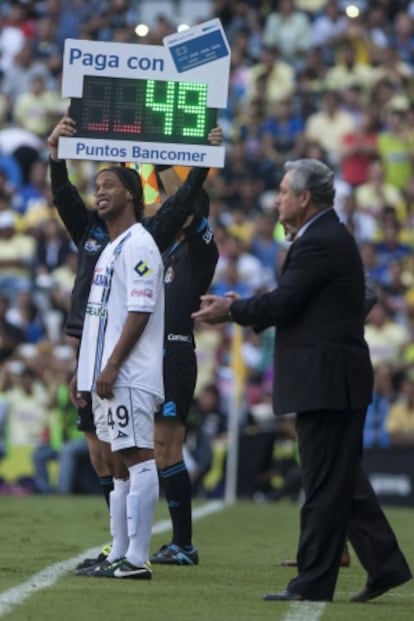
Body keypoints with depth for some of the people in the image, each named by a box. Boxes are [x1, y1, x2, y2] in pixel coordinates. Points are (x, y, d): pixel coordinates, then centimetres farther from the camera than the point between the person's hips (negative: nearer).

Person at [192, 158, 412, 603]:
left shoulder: (320, 243, -16)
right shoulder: (329, 237, 17)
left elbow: (282, 302, -19)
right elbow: (293, 303, 17)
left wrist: (230, 310, -4)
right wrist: (238, 309, 9)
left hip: (326, 382, -11)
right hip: (336, 381, 11)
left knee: (325, 486, -5)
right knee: (344, 481, 14)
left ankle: (314, 582, -1)